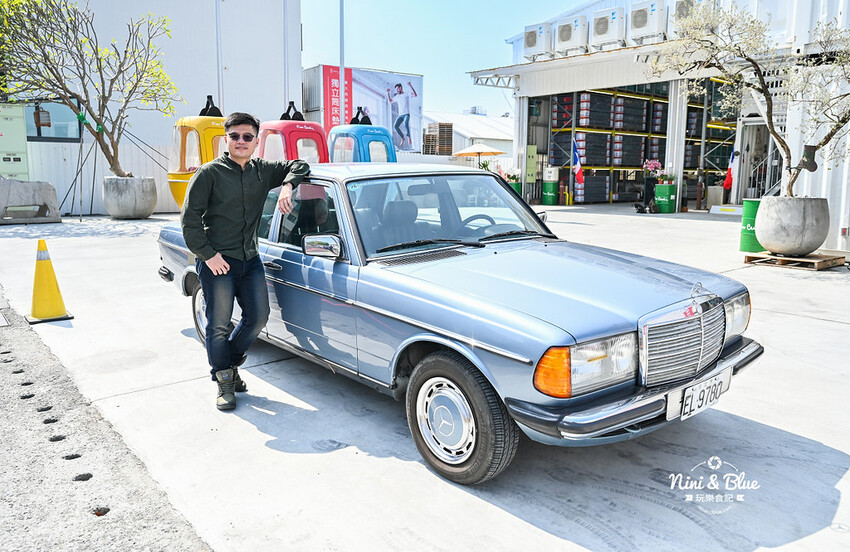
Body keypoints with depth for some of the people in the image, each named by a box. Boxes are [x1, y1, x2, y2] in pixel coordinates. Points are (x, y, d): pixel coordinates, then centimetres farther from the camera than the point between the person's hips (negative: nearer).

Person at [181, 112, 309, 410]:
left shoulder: (263, 170, 8)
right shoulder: (210, 173, -6)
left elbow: (299, 165, 16)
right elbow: (190, 218, -7)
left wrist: (287, 186, -5)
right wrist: (207, 255, -13)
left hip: (250, 259, 5)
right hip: (217, 262, -5)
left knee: (258, 316, 7)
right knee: (219, 324, 1)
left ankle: (230, 362, 30)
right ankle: (224, 382, 17)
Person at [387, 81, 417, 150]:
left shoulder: (407, 94, 0)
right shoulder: (397, 96, 18)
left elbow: (415, 95, -17)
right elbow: (390, 101, 30)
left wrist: (410, 86, -24)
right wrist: (388, 93, 18)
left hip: (407, 114, -6)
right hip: (400, 115, 6)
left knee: (406, 124, -32)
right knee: (395, 126, -10)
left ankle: (409, 138, -19)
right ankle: (403, 138, 5)